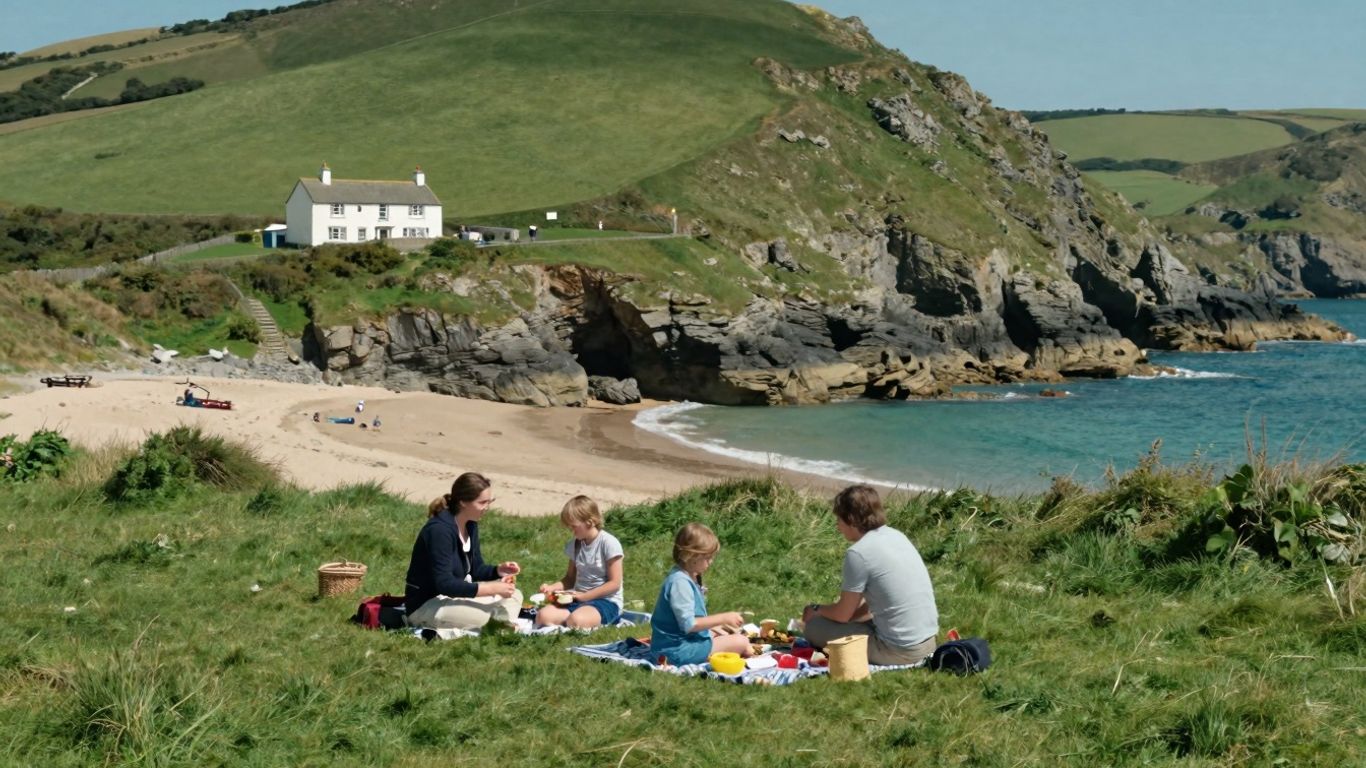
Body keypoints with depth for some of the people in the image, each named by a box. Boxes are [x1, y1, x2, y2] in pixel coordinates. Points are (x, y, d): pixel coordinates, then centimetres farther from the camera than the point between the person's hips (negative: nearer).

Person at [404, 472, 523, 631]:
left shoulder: (470, 525, 3)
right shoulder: (440, 530, -26)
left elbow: (476, 569, 12)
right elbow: (444, 584, -31)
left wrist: (499, 570, -11)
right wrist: (493, 589, -30)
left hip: (453, 596, 9)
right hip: (426, 605, -9)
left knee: (513, 596, 2)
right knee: (488, 613, -28)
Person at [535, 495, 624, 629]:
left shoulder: (609, 543, -11)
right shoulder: (574, 545, 9)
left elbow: (614, 583, -13)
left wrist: (584, 596, -17)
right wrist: (552, 587, -3)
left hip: (606, 601, -6)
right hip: (579, 599, 6)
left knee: (575, 620, -38)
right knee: (543, 616, -22)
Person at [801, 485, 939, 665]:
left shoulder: (858, 553, -15)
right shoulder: (896, 536, 9)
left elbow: (842, 614, -5)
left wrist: (816, 610, 15)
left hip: (898, 652, -8)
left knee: (815, 627, 3)